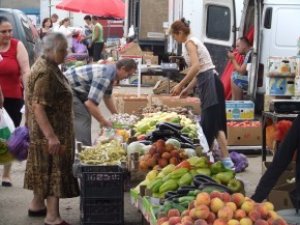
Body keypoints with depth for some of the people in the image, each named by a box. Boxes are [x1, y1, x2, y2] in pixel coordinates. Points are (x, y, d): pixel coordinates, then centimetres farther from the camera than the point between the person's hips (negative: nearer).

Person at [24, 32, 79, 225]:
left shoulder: (48, 66, 9)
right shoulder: (45, 73, -23)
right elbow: (37, 106, -28)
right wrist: (51, 136, -30)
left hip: (47, 131, 10)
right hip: (50, 131, -10)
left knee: (44, 168, 19)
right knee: (55, 170, -5)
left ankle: (37, 205, 31)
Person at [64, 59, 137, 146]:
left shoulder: (110, 71, 3)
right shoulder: (105, 77, -29)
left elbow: (107, 97, 19)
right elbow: (90, 103, -33)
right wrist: (104, 123, -21)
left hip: (74, 89, 11)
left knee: (85, 118, 17)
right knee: (83, 119, -16)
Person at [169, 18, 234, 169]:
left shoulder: (190, 42, -8)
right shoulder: (192, 42, 20)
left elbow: (196, 67, -23)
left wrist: (180, 85, -19)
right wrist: (188, 88, 28)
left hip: (210, 83, -10)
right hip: (207, 83, 10)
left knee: (213, 123, -12)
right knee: (208, 123, 11)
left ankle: (226, 160, -12)